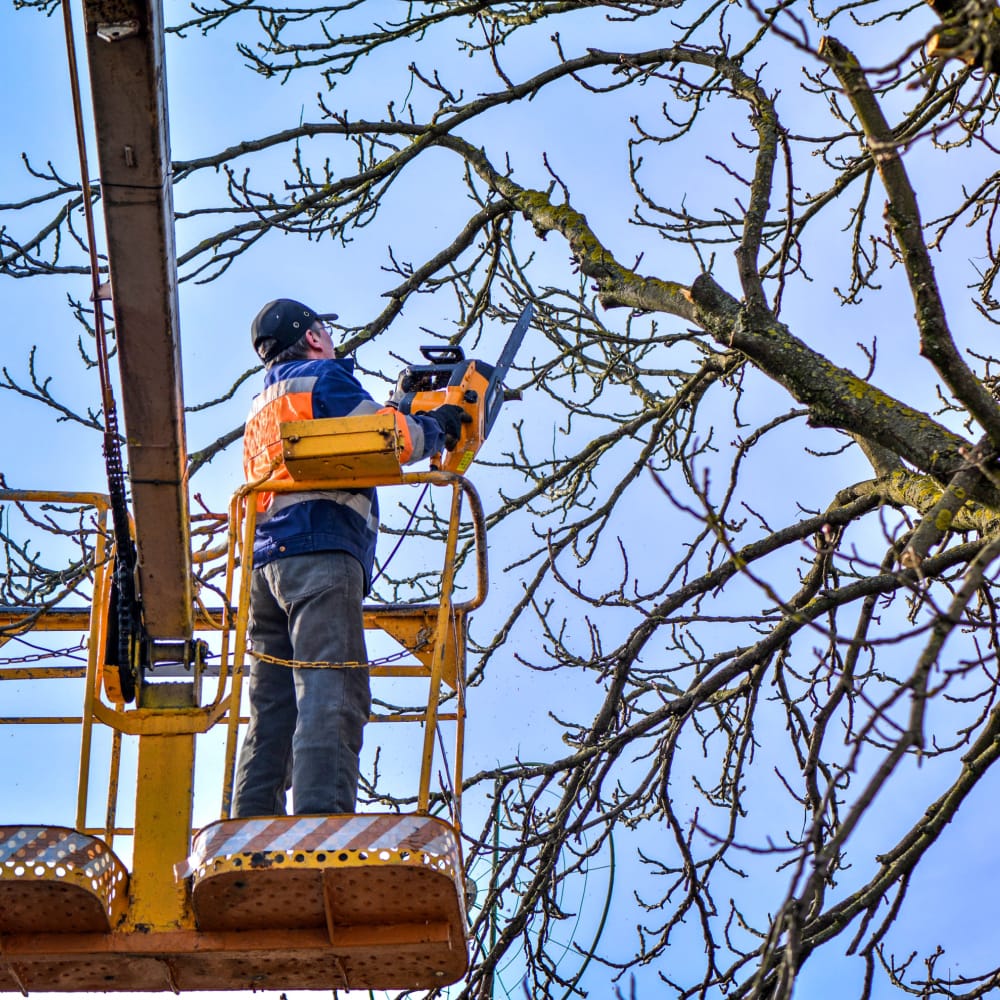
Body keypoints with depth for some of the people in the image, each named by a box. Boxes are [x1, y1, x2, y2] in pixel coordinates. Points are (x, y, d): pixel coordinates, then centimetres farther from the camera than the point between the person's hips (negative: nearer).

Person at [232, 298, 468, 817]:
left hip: (265, 562, 9)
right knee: (331, 699, -19)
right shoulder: (323, 378, 7)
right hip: (321, 551, -8)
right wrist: (435, 427, 13)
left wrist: (400, 410, 30)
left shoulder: (262, 408, 33)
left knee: (271, 711, 4)